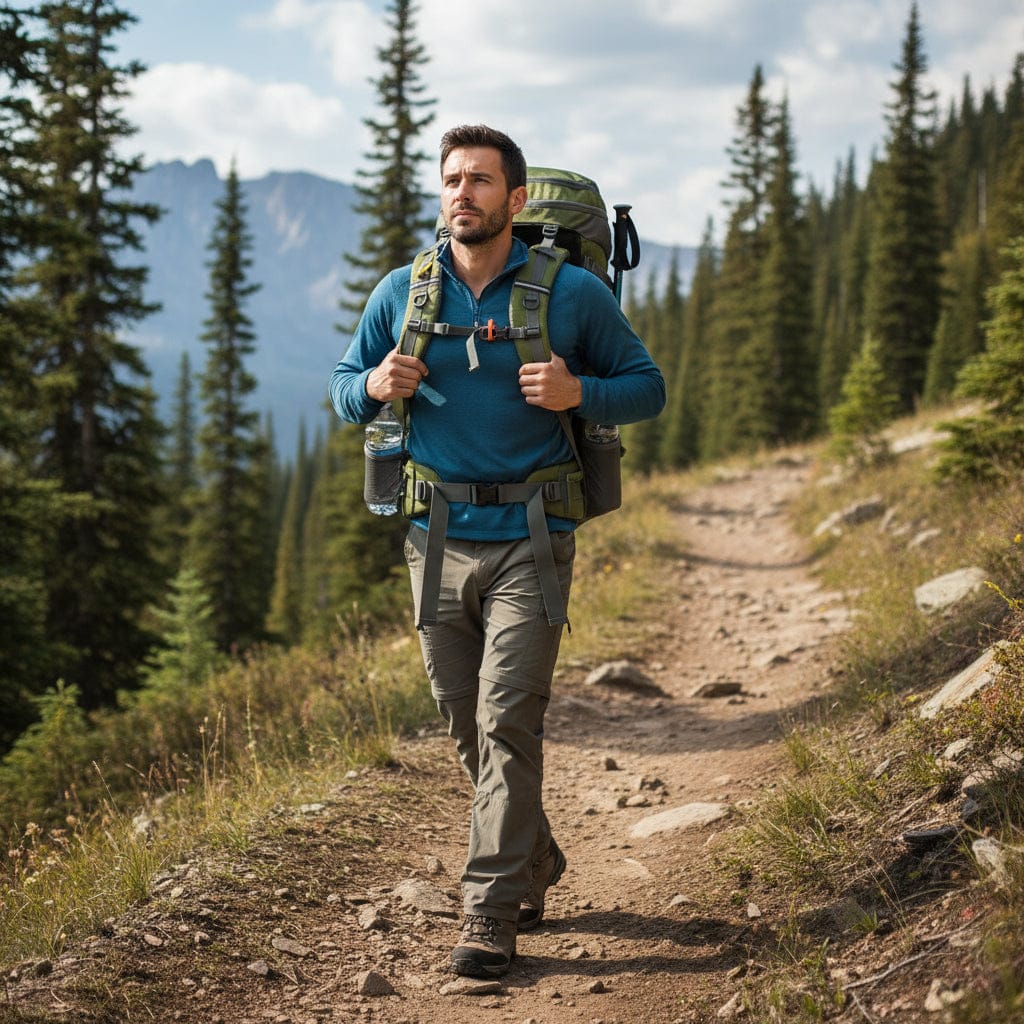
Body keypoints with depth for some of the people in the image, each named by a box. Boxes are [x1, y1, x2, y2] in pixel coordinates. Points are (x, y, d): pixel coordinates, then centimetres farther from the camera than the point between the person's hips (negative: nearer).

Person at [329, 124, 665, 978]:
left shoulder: (573, 293, -3)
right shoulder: (402, 294, 4)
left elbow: (647, 387, 5)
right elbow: (344, 388, 15)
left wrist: (578, 393, -15)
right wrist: (375, 386, -9)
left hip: (530, 540, -3)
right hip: (437, 539, 4)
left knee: (507, 725, -11)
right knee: (467, 728, 12)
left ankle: (491, 916, -5)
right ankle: (536, 863, 34)